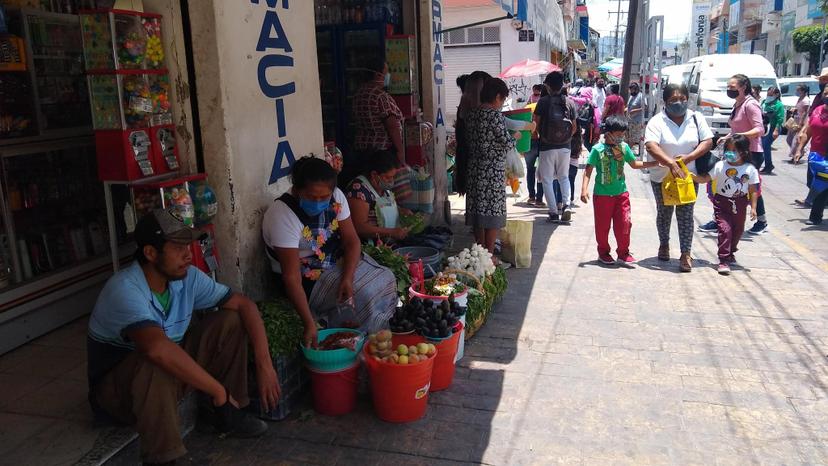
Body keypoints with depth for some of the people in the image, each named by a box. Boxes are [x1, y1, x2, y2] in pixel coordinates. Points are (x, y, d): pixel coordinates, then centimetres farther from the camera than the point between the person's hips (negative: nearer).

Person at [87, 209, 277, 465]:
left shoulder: (188, 277, -11)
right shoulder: (124, 290, -31)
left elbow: (244, 304, -5)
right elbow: (158, 349, -47)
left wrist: (264, 364, -16)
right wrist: (219, 391, -39)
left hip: (172, 372, 7)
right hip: (117, 387, -6)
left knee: (230, 321, -8)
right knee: (157, 365, -39)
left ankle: (216, 412, 6)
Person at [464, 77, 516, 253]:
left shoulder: (471, 115, 8)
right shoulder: (496, 115, -13)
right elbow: (507, 143, -13)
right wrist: (515, 136, 9)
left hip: (474, 170, 7)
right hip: (493, 172, -7)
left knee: (477, 212, 11)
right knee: (493, 215, 2)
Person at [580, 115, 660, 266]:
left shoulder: (624, 147, 3)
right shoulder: (598, 149, -11)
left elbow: (634, 164, 16)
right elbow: (588, 170, -11)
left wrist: (654, 163, 11)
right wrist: (584, 188, -20)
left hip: (621, 193, 4)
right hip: (602, 195, -3)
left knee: (624, 225, 2)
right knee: (602, 226, 8)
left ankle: (623, 254, 17)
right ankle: (603, 252, 27)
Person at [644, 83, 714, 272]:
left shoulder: (696, 118, 1)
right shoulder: (657, 121, -9)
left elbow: (707, 141, -2)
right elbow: (651, 146, -23)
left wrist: (688, 157, -18)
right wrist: (671, 163, -35)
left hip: (688, 176, 1)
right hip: (662, 177, -1)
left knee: (685, 215, -2)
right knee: (664, 213, 15)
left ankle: (686, 254, 1)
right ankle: (664, 244, 37)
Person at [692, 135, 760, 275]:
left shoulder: (750, 169, -4)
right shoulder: (720, 166, -6)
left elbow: (753, 190, 0)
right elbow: (705, 179, -6)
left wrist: (753, 207, -4)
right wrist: (691, 175, -22)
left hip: (740, 204, 3)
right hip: (722, 202, -2)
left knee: (738, 230, 17)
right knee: (725, 229, -13)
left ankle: (730, 253, 42)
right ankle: (723, 260, -9)